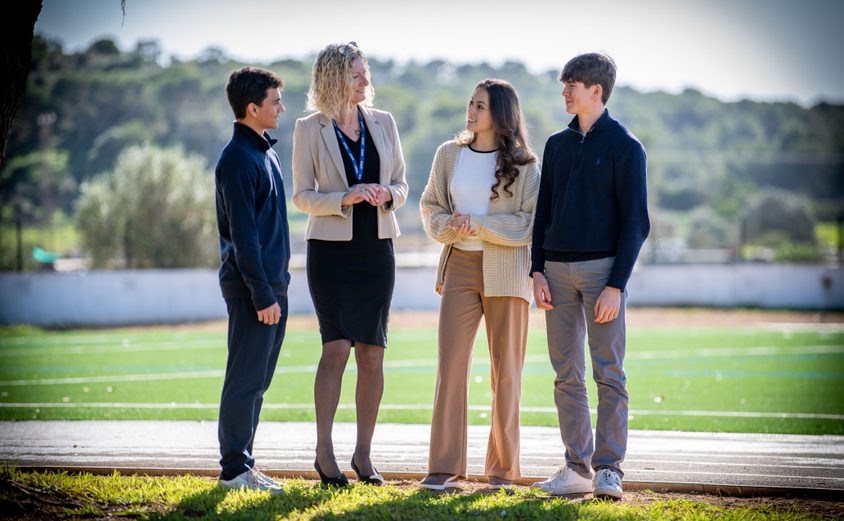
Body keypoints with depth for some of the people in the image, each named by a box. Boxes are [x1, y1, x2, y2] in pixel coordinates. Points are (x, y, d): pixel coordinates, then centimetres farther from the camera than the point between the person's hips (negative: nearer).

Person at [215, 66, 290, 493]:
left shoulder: (265, 152, 16)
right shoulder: (238, 159, -14)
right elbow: (242, 234, -18)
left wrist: (277, 285, 18)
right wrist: (262, 294, -20)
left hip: (272, 284, 9)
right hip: (252, 286, -9)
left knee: (257, 380, 12)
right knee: (245, 379, -4)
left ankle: (243, 462, 19)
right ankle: (235, 470, 1)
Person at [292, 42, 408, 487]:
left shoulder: (383, 123, 9)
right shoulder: (310, 129, -1)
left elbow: (401, 186, 13)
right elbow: (302, 195, -2)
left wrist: (386, 194, -10)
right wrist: (345, 198, -17)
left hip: (376, 248, 4)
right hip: (331, 248, -3)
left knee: (372, 353, 2)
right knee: (337, 346, -11)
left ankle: (363, 454, 10)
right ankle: (324, 450, -2)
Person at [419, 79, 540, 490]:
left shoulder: (524, 164, 0)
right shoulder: (449, 154, 10)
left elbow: (529, 222, -6)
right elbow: (430, 207, 12)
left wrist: (478, 224, -15)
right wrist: (450, 226, -9)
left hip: (505, 271, -2)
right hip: (459, 267, 2)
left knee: (506, 370, 2)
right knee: (450, 365, -4)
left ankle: (503, 468, 9)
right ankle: (444, 467, -2)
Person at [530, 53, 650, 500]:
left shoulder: (625, 147, -2)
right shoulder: (557, 145, 14)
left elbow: (635, 221, -5)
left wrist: (616, 285, -13)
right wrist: (538, 272, 5)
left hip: (602, 269, -5)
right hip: (558, 271, 5)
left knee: (608, 373, -5)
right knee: (567, 375, 4)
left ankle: (608, 470, -3)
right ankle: (577, 468, 8)